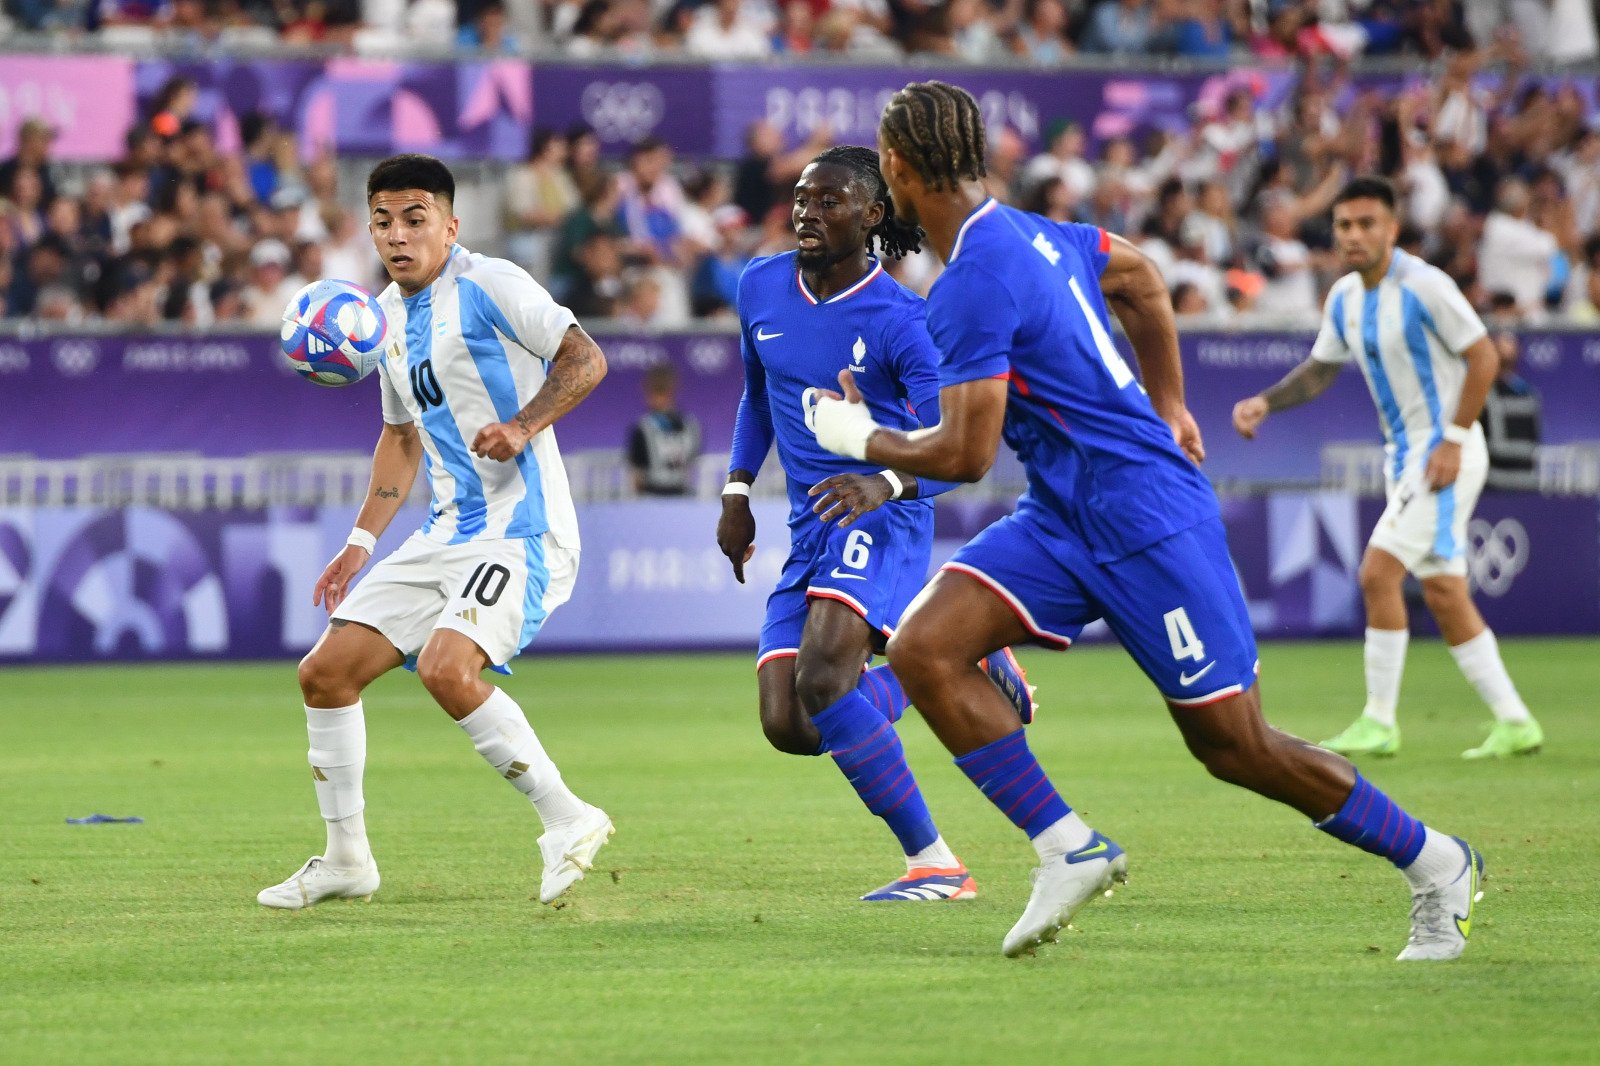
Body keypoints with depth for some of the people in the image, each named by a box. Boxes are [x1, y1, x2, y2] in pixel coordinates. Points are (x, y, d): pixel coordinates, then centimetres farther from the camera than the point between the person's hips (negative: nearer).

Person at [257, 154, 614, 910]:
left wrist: (522, 427, -30)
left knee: (445, 667, -30)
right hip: (447, 534, 9)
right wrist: (362, 542, 22)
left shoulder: (488, 285, -9)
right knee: (326, 672, 5)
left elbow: (585, 359, -15)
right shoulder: (386, 316, 15)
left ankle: (567, 819, -17)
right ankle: (346, 859, 17)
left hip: (521, 529, -9)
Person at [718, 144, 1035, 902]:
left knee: (822, 678, -30)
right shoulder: (760, 289, 8)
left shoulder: (899, 320, -11)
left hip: (882, 521, -7)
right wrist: (737, 489, 19)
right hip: (809, 531, 7)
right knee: (788, 726, -8)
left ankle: (935, 865, -22)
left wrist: (884, 484, -37)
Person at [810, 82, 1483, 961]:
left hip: (1144, 519, -9)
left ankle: (1434, 864, 15)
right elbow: (1139, 277, 25)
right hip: (1060, 517, 9)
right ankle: (1068, 849, -5)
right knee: (922, 649, -8)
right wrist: (1166, 414, 32)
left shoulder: (971, 287, -21)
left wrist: (862, 438, -2)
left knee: (1234, 746, -2)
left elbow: (964, 455, -21)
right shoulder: (1030, 232, 7)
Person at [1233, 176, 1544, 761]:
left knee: (1379, 574, -14)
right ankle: (1513, 722, 14)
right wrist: (1264, 402, 2)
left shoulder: (1424, 286, -16)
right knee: (1443, 594, 8)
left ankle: (1379, 722, -6)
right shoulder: (1344, 297, 7)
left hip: (1445, 450, -8)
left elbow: (1483, 357, -15)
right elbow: (1320, 369, 19)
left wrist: (1453, 440, -18)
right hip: (1405, 451, 8)